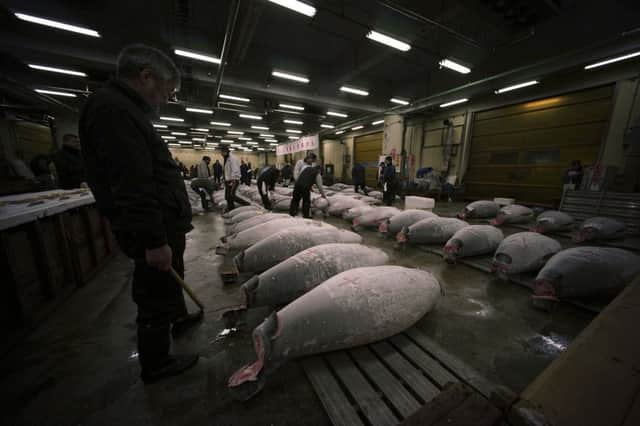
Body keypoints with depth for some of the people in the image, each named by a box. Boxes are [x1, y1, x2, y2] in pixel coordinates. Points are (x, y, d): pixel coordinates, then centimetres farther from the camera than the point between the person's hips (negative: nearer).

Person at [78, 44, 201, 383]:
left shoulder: (125, 110, 17)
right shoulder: (112, 109, -16)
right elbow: (131, 188, -26)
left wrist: (177, 223, 21)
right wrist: (154, 240, -23)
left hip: (165, 228, 10)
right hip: (156, 235, -10)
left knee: (172, 281, 27)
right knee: (156, 300, 7)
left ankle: (179, 318, 50)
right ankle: (154, 365, 28)